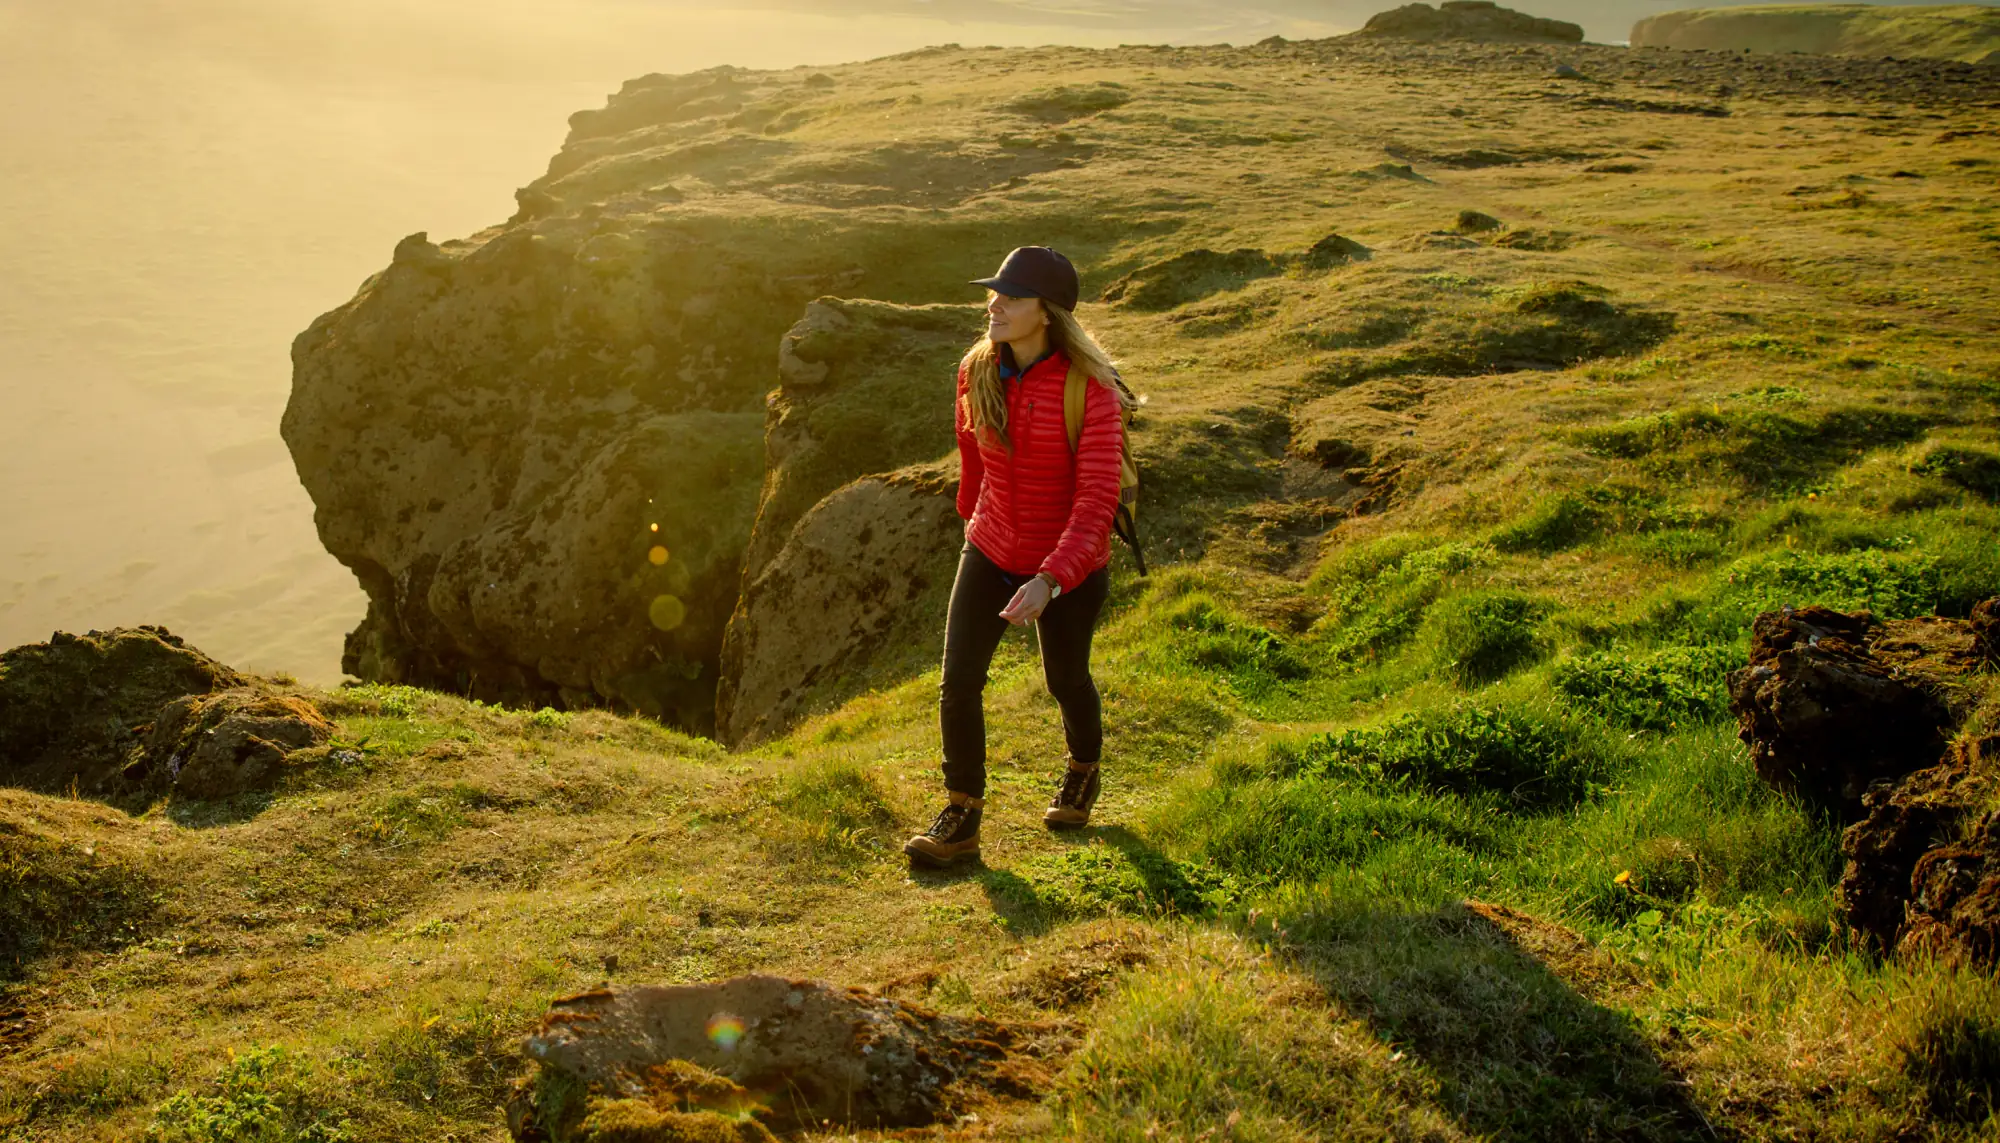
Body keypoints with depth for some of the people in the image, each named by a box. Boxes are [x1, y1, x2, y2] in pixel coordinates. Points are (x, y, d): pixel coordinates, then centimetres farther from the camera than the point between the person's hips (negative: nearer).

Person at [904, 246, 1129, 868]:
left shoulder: (1090, 389, -26)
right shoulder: (977, 372, -9)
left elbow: (1097, 501, -28)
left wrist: (1049, 582, -38)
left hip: (1069, 567, -3)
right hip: (991, 553, 4)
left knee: (1066, 680, 19)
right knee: (958, 682, -7)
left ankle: (1083, 771, 50)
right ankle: (960, 821, 8)